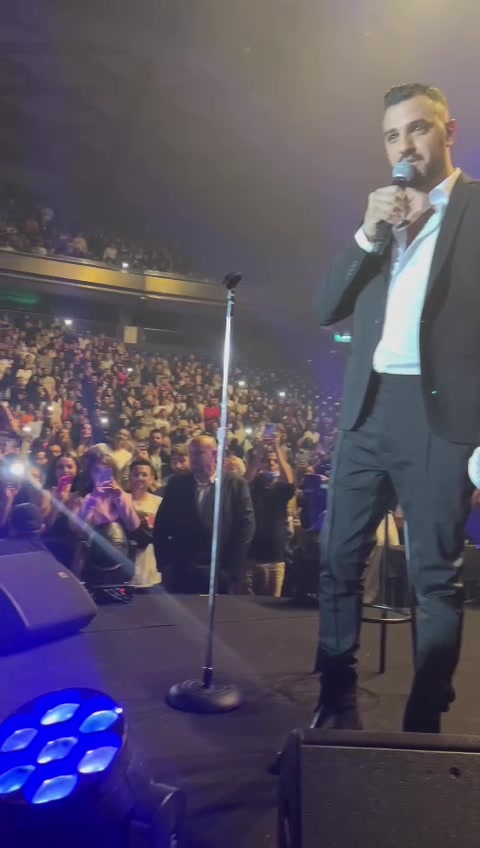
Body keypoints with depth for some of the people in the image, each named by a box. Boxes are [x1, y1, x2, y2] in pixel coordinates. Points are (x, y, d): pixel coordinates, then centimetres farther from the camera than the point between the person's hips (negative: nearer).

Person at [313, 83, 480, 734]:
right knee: (338, 560, 7)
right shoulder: (379, 218, 17)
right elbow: (326, 308, 9)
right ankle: (338, 704, 23)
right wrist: (368, 233, -3)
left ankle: (424, 726, 18)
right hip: (368, 411, 5)